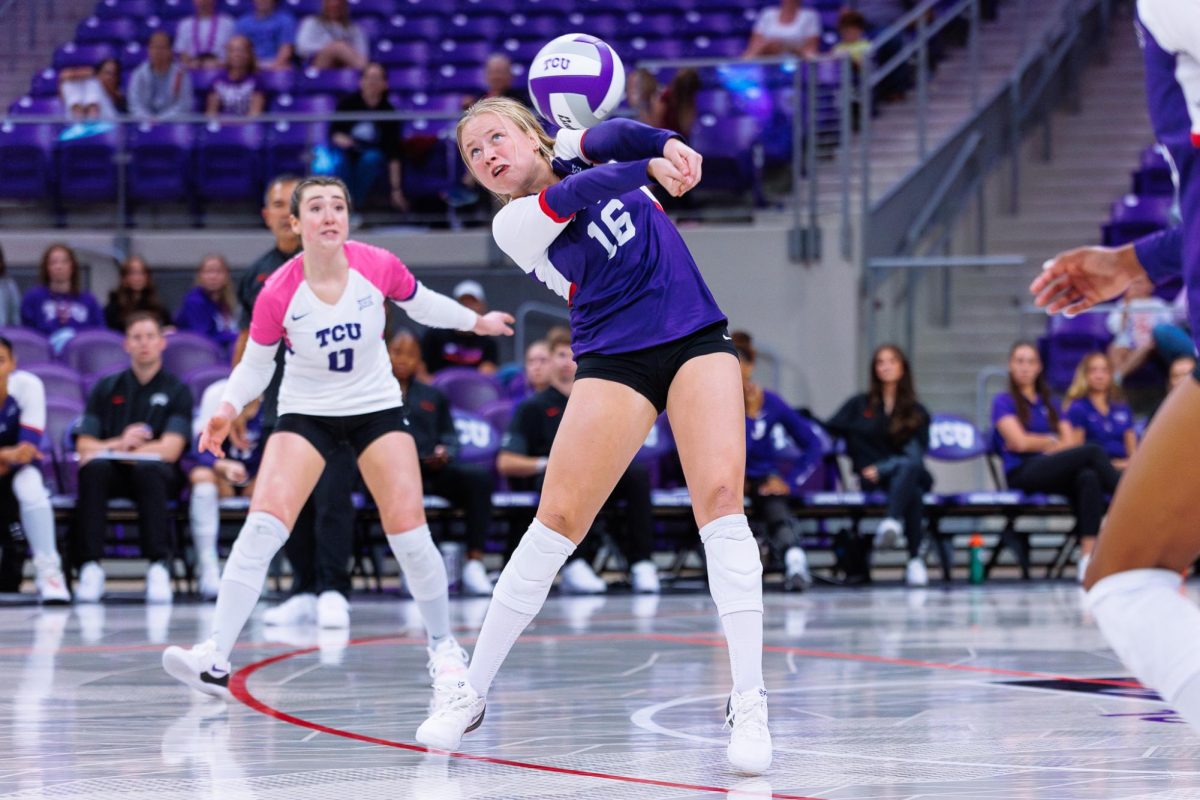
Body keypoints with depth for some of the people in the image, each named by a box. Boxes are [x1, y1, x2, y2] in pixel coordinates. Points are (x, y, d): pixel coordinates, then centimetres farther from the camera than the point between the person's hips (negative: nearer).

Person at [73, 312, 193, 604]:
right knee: (94, 468, -33)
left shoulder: (177, 391, 5)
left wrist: (110, 449, -17)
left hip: (158, 474, -2)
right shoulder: (106, 389, 12)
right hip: (113, 474, 2)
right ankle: (90, 566, -34)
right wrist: (119, 444, -19)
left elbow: (170, 449, -9)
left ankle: (158, 568, -37)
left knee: (148, 468, -37)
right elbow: (84, 446, 3)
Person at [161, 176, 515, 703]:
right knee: (263, 523, -20)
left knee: (408, 529, -10)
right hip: (305, 412, -1)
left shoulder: (379, 267, -15)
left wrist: (475, 322, 20)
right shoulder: (277, 294, -19)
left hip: (376, 407, 1)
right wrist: (228, 409, -22)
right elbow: (255, 364, -5)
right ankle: (215, 660, -22)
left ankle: (443, 646, 13)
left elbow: (420, 303, 7)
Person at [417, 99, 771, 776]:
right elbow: (581, 193, -17)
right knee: (557, 519, -9)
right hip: (615, 360, -2)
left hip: (697, 339, 2)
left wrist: (668, 142, -32)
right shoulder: (515, 225, 1)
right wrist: (650, 167, -32)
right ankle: (471, 693, 5)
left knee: (720, 497, -17)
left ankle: (748, 702, -18)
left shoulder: (573, 148, 11)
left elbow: (615, 137, -11)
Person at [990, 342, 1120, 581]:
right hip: (1022, 474, -5)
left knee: (1089, 478, -34)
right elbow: (1020, 442, -5)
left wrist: (1038, 443, -5)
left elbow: (1069, 444, 12)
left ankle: (1087, 556, -45)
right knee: (1092, 451, -27)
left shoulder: (1049, 404, 26)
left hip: (1055, 474, 5)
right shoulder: (1003, 402, 10)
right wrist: (1053, 441, 8)